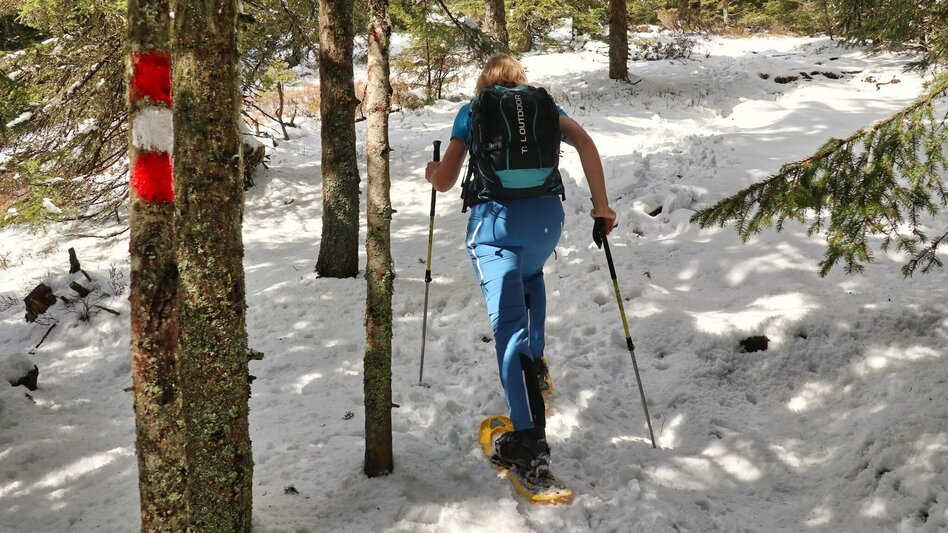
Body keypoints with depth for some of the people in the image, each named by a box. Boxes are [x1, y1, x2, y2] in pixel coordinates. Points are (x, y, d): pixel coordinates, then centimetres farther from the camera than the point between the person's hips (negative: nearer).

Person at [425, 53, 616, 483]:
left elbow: (444, 183, 10)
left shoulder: (470, 112, 13)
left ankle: (530, 437, -15)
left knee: (509, 325, -6)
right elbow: (584, 142, 1)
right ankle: (534, 364, 29)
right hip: (546, 215, 3)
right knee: (530, 278, 37)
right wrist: (601, 204, 4)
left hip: (494, 219, -3)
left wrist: (432, 173, 34)